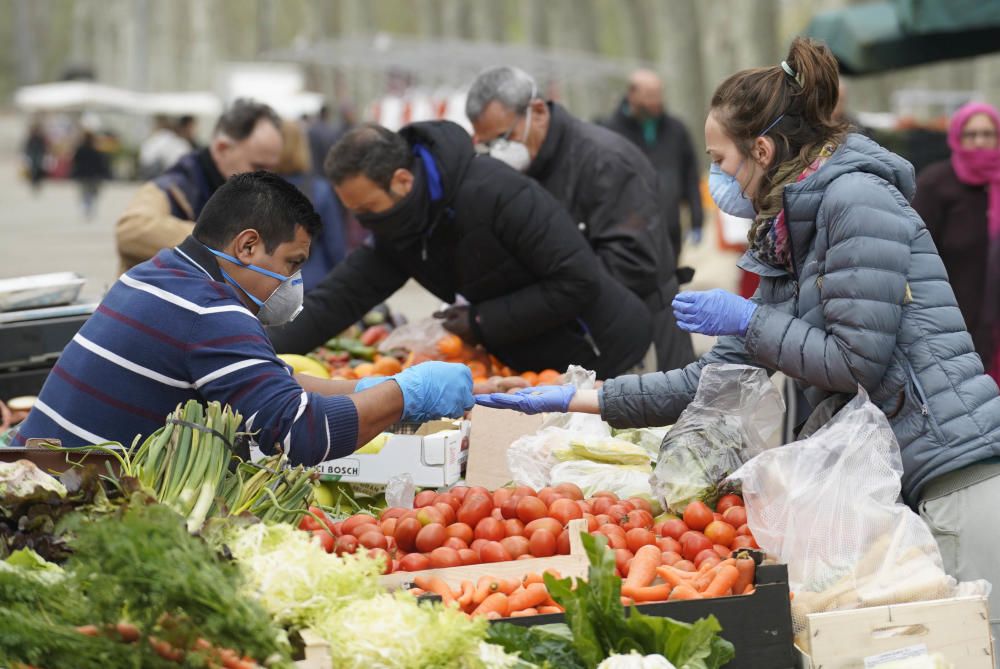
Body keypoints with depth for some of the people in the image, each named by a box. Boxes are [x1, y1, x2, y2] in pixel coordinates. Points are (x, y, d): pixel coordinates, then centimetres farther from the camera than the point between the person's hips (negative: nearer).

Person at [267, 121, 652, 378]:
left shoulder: (495, 193, -29)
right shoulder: (399, 229, -2)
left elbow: (578, 281, -28)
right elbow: (341, 296, -3)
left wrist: (485, 321, -24)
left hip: (603, 356, -8)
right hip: (534, 367, 8)